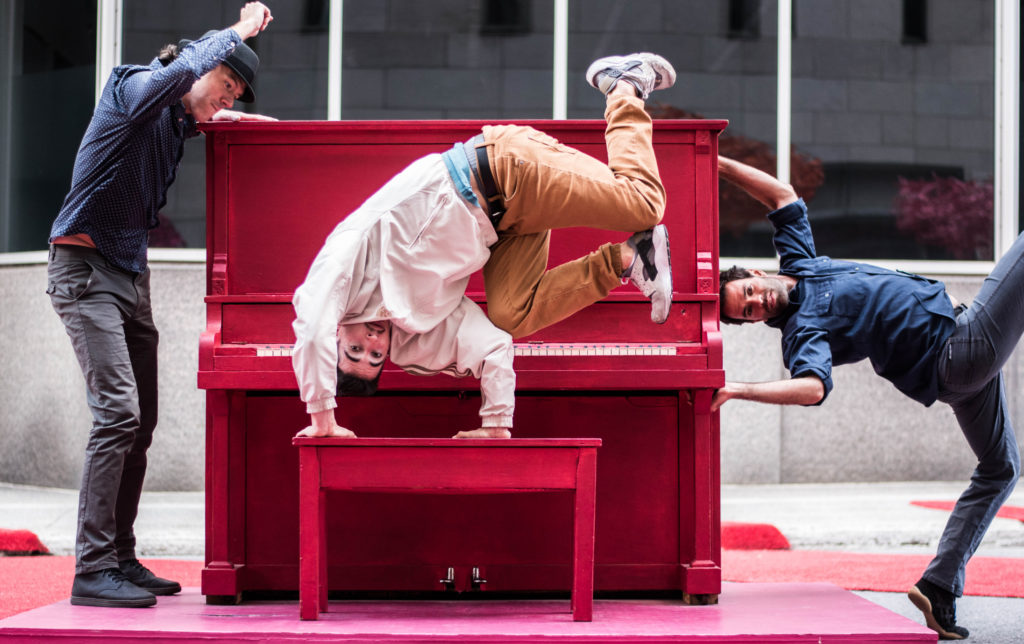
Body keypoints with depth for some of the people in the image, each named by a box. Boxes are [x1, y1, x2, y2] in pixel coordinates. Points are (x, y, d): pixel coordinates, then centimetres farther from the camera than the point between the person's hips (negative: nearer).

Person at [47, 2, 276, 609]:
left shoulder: (180, 121, 12)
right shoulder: (131, 89, -11)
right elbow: (181, 69, -31)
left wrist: (227, 119, 14)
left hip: (132, 274, 9)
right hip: (85, 268, -9)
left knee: (140, 422, 8)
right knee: (118, 411, -18)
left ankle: (121, 559, 16)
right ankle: (92, 569, -16)